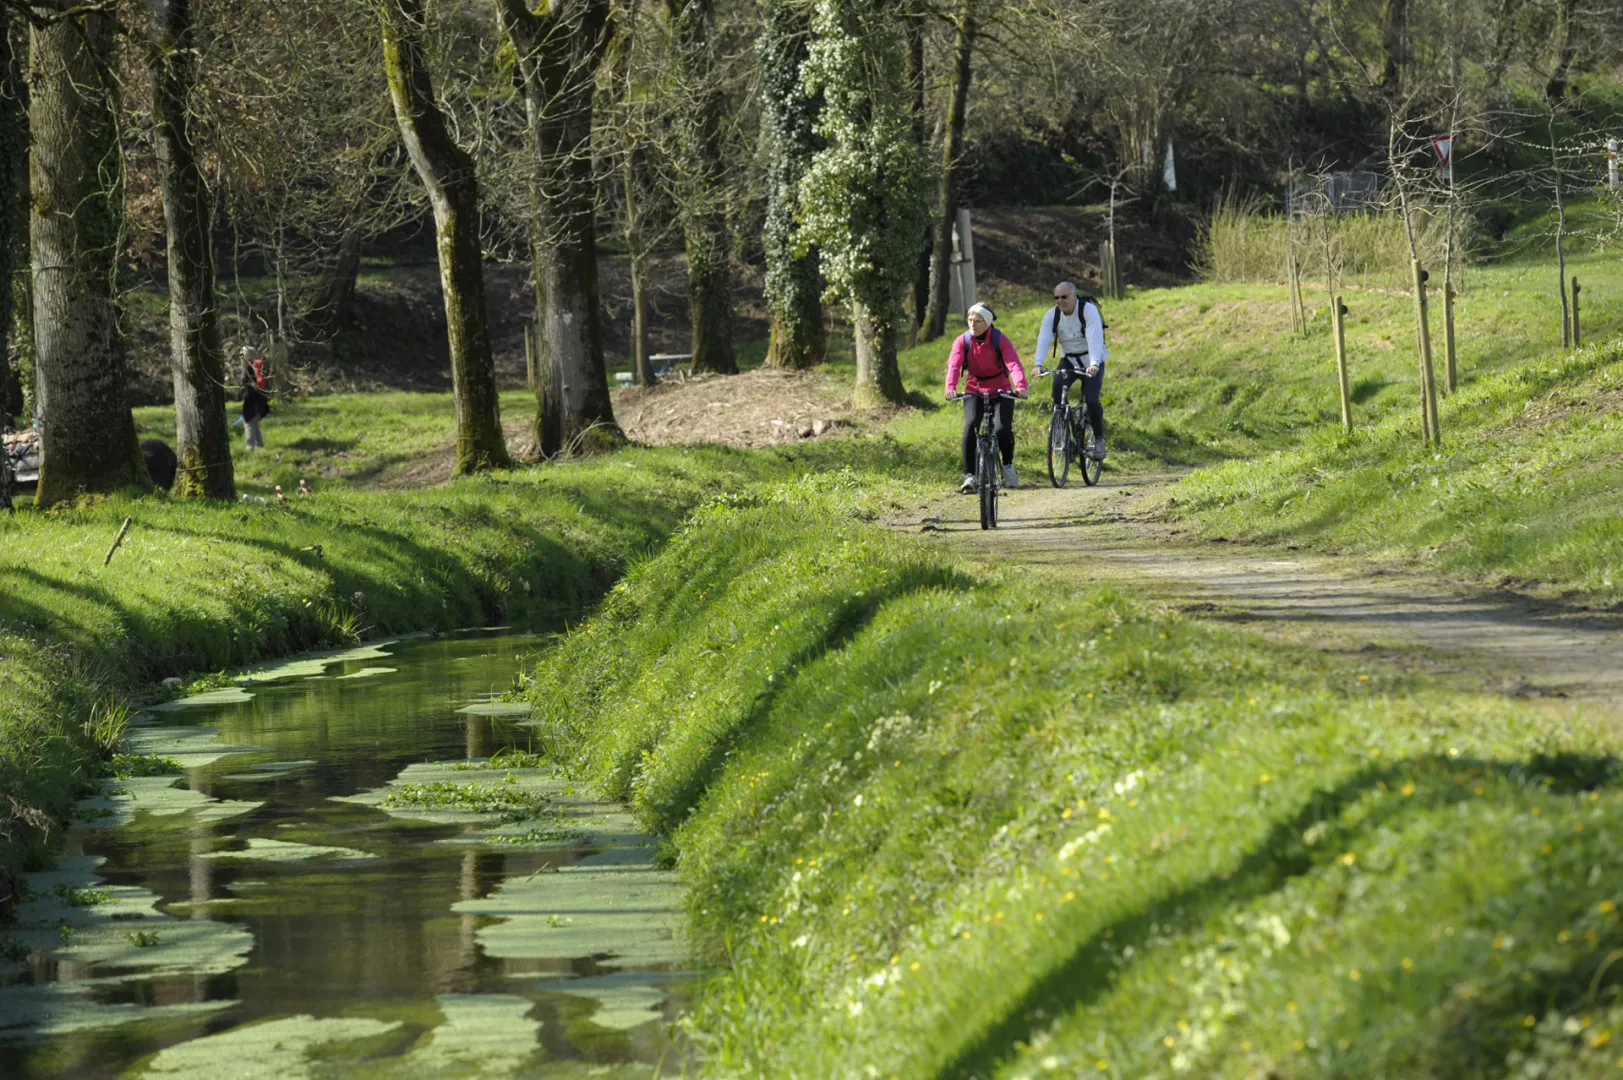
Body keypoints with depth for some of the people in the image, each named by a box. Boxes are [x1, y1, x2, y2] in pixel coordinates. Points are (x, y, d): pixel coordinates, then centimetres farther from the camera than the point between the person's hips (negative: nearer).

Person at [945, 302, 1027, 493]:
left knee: (1002, 429, -18)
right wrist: (950, 388, -44)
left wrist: (1020, 386, -47)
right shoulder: (962, 341, -10)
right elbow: (953, 365, -24)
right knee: (970, 427, -23)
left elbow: (1013, 364, -28)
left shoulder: (1000, 339, -15)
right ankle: (969, 476, -18)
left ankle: (1008, 467, 12)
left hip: (1000, 390, -1)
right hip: (974, 390, 1)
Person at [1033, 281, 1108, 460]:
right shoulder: (1052, 315, -9)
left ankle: (1099, 438, 5)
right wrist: (1038, 364, -39)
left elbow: (1094, 338, -33)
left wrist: (1094, 364, -48)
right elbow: (1043, 340, -21)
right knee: (1057, 388, -24)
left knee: (1091, 400, -19)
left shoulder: (1088, 310, -21)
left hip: (1091, 363, -3)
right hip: (1068, 360, 4)